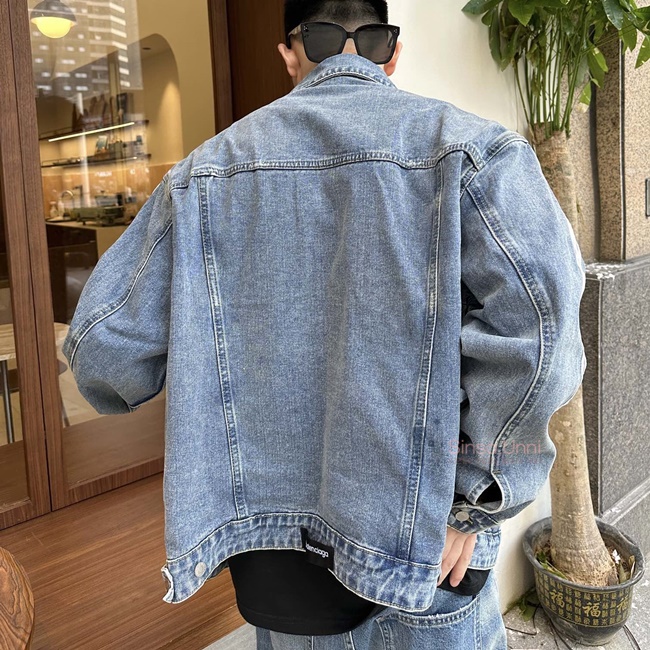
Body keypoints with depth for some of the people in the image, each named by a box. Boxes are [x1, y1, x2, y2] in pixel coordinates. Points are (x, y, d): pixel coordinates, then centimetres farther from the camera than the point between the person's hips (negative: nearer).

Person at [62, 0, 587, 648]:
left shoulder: (209, 166, -1)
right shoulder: (467, 145, -9)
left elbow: (104, 345, -3)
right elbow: (535, 322, -25)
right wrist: (473, 498, -13)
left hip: (272, 538, 3)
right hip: (421, 542, -2)